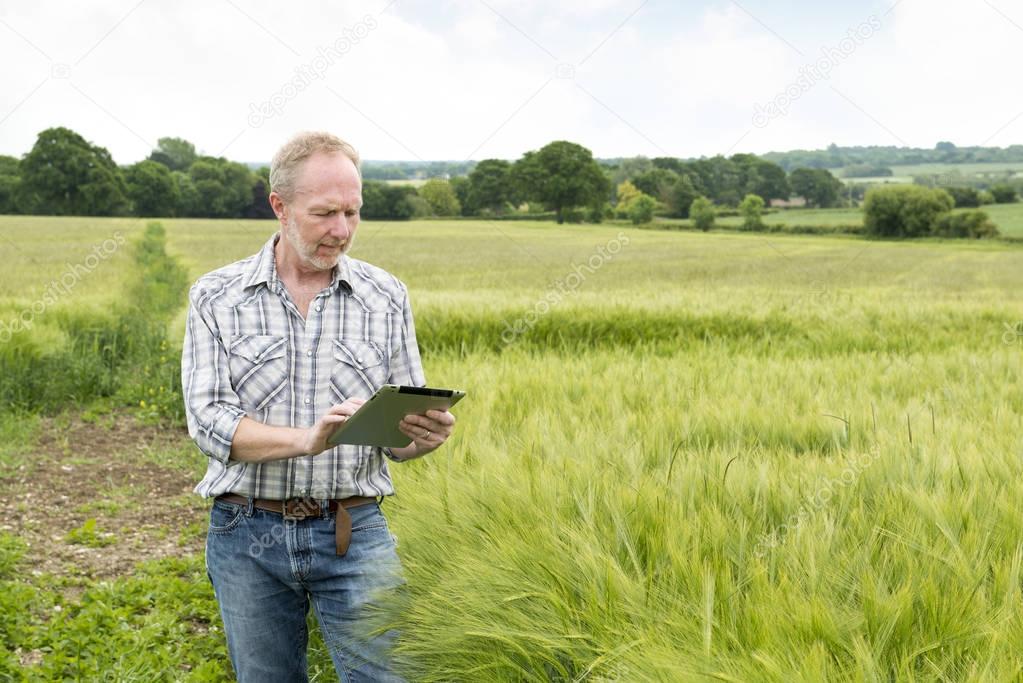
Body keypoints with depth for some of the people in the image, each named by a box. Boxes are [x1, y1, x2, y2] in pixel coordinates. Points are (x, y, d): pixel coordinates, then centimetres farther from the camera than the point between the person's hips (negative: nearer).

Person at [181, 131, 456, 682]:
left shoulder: (386, 297, 3)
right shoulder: (215, 297, 0)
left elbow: (399, 437, 5)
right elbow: (208, 420, -10)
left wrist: (425, 435, -20)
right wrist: (307, 438, -26)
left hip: (354, 533, 0)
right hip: (248, 536, 0)